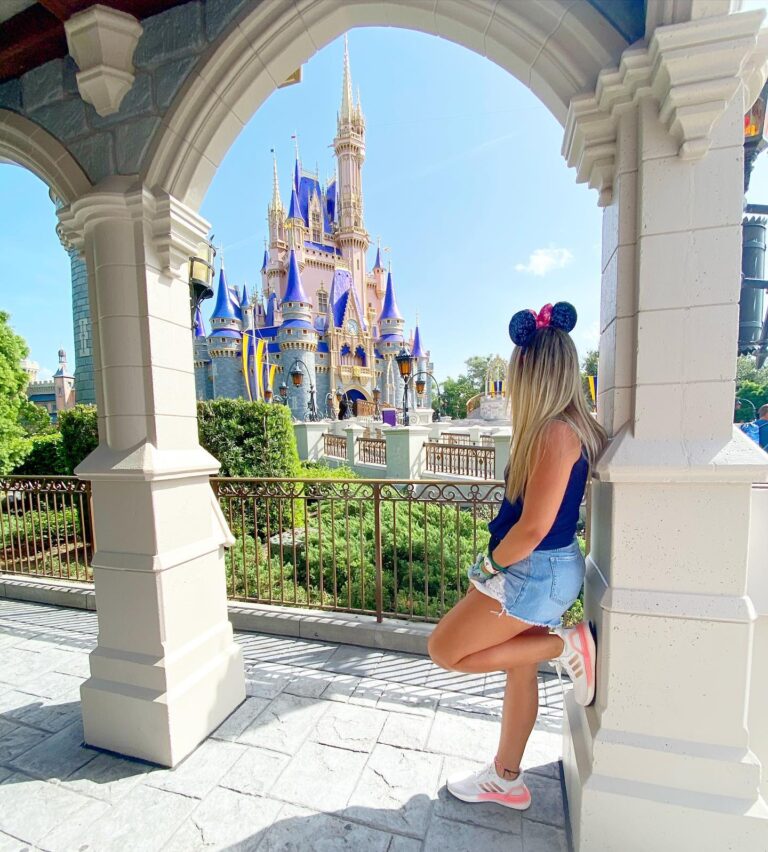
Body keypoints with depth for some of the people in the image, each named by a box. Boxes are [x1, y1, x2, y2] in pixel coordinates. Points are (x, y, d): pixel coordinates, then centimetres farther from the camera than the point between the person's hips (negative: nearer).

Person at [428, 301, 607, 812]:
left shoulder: (555, 431, -24)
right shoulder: (572, 426, 5)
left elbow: (534, 527, -26)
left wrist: (490, 564, -10)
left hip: (535, 572, -9)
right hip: (542, 569, 9)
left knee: (445, 650, 5)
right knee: (520, 671, 21)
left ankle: (564, 645, 7)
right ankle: (506, 780, 41)